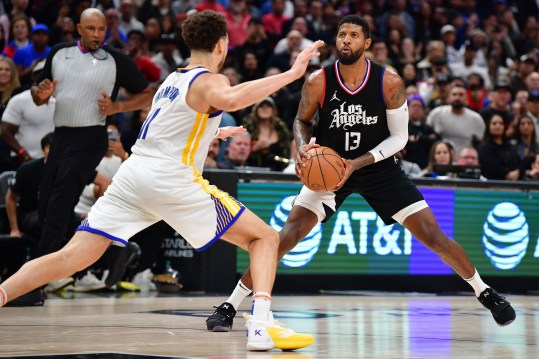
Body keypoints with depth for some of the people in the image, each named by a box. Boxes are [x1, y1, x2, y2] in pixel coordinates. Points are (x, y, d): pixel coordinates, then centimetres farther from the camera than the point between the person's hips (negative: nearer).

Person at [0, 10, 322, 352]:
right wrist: (290, 74, -25)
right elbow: (230, 99, -27)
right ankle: (262, 326, -17)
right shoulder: (209, 81, -1)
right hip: (171, 181, -7)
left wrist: (214, 132, 54)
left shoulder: (174, 78, 23)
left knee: (72, 257, 2)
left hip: (134, 171, 7)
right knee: (265, 238, 3)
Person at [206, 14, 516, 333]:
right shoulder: (318, 82, -16)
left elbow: (399, 138, -10)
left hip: (379, 167, 0)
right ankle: (229, 307, -9)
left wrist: (358, 163, -22)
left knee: (434, 236, -5)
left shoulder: (389, 82, -17)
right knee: (287, 235, -16)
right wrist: (302, 148, -20)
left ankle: (486, 293, 17)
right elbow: (302, 121, 3)